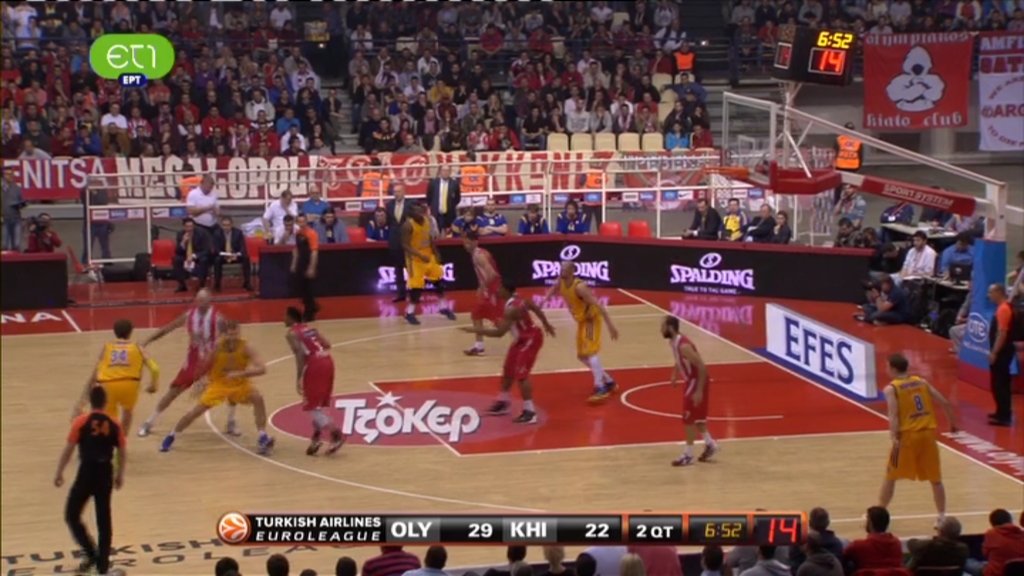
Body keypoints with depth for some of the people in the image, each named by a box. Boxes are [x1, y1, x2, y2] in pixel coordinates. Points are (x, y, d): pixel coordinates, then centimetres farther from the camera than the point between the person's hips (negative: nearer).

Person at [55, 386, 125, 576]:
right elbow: (121, 453, 5)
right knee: (104, 520, 12)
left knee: (72, 516, 11)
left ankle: (91, 554, 1)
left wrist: (59, 473, 1)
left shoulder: (81, 422, -9)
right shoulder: (114, 425, 0)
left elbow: (69, 449, -9)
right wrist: (120, 474, 20)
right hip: (105, 473, 4)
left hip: (87, 473, -4)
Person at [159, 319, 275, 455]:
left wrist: (240, 373, -42)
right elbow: (207, 365, -1)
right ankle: (171, 437, 17)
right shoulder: (218, 346, -20)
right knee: (196, 411, -5)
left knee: (258, 398, -27)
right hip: (218, 384, 0)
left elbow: (262, 369, -32)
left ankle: (263, 438, -18)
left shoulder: (245, 347, -23)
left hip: (239, 384, 0)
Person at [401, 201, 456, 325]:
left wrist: (435, 253, 10)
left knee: (439, 279, 11)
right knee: (416, 285, -8)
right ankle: (410, 312, 6)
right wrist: (420, 256, -34)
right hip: (415, 259, -7)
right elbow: (405, 246, -25)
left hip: (428, 256, 7)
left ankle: (444, 308, 25)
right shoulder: (408, 225, -22)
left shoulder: (427, 221, 0)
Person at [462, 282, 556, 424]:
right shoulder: (517, 299, -4)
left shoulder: (512, 309, -32)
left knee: (521, 374, -11)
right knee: (508, 370, 20)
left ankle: (530, 412, -7)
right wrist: (546, 324, 26)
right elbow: (536, 308, 11)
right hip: (522, 339, 10)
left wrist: (478, 330, -30)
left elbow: (500, 332, -36)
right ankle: (503, 402, 36)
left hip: (530, 339, -10)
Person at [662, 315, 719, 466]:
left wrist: (699, 391, -28)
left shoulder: (683, 346, -29)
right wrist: (675, 375, 14)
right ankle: (710, 444, 31)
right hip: (691, 380, 10)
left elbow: (702, 367, -29)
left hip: (696, 381, -10)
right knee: (696, 416, 20)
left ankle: (688, 455, 6)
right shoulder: (674, 342, 0)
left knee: (689, 418, -3)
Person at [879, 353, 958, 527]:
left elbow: (893, 415, -15)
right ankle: (942, 517, 12)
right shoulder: (921, 381, 12)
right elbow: (944, 403, 10)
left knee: (891, 477, 11)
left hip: (907, 435, -3)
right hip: (928, 433, 3)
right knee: (935, 478, 12)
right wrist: (952, 422, 24)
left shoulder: (891, 388, -2)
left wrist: (895, 440, -22)